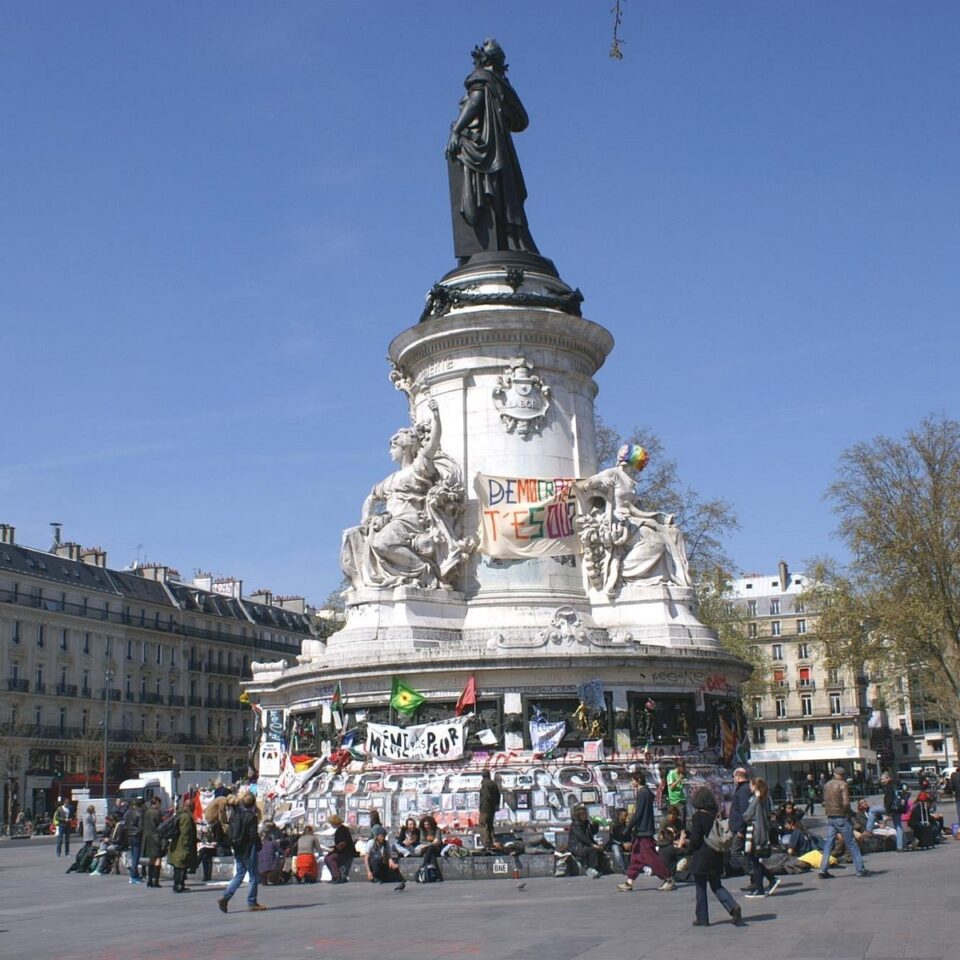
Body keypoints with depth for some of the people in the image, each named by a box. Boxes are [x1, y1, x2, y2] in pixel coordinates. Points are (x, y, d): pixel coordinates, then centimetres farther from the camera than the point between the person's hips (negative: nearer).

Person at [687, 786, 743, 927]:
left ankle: (702, 918, 12)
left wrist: (689, 851, 3)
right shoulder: (716, 815, 3)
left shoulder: (697, 816, -15)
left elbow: (695, 839, -16)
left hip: (701, 858, -6)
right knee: (716, 886, 14)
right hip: (716, 857, 6)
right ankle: (733, 907, -6)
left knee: (700, 888, 7)